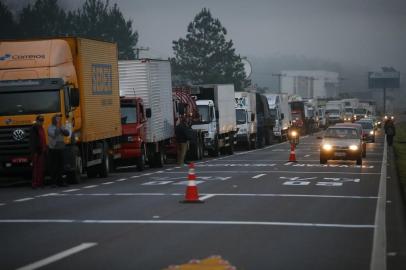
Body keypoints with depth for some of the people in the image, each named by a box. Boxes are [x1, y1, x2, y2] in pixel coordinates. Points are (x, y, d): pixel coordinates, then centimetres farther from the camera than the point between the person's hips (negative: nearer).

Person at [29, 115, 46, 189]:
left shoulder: (41, 128, 17)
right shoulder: (34, 129, -9)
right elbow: (32, 141, -14)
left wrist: (45, 148, 18)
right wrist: (34, 152, -19)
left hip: (42, 151, 8)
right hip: (37, 151, -8)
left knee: (41, 167, 8)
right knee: (36, 167, -8)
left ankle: (40, 183, 12)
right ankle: (34, 183, -7)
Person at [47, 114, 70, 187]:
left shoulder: (61, 127, 14)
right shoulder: (50, 127, -4)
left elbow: (67, 133, 3)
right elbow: (53, 134, -21)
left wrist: (61, 128, -9)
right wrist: (57, 127, -17)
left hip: (60, 148, 6)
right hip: (53, 149, -6)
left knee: (60, 166, 7)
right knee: (54, 166, -5)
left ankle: (60, 181, 13)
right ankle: (54, 182, -3)